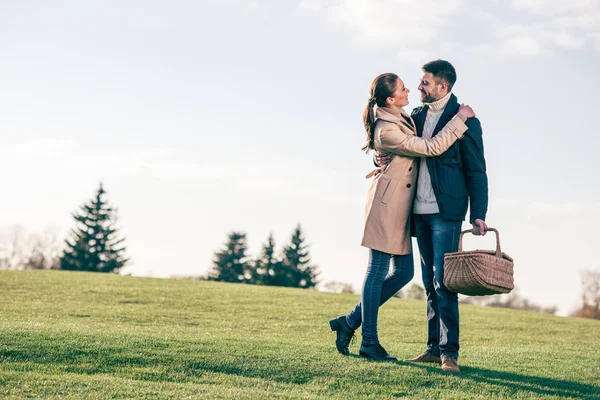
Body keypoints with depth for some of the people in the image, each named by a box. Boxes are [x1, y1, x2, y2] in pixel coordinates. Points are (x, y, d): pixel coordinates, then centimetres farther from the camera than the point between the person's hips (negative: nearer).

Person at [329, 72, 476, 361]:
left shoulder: (402, 118, 9)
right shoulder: (387, 130, -21)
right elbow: (432, 148, -21)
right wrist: (460, 119, -15)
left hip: (399, 206, 10)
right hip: (386, 204, -10)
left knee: (404, 272, 9)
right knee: (378, 270, -2)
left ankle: (351, 322, 18)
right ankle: (369, 342, 6)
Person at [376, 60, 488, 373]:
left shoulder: (465, 121, -5)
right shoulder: (417, 117, 13)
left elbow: (476, 171, -5)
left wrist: (478, 214, -12)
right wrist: (382, 157, -1)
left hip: (446, 211, -6)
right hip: (420, 211, 6)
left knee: (443, 281, -11)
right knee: (430, 281, 9)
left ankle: (449, 351, -7)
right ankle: (434, 348, 14)